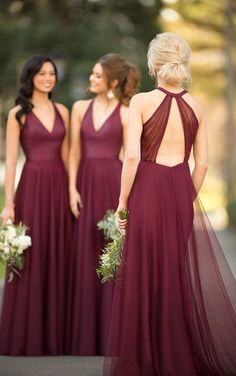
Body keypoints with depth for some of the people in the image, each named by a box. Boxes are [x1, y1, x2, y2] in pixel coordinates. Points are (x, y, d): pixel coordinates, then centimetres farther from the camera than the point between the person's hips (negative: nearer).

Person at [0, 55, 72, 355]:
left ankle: (55, 333, 14)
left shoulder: (62, 111, 11)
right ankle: (26, 335, 8)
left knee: (58, 259, 6)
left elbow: (66, 155, 14)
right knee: (31, 259, -1)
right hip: (32, 187, -4)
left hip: (60, 187, 4)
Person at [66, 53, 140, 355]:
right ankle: (85, 335, 13)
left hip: (113, 184, -3)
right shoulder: (80, 108, 8)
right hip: (86, 184, 4)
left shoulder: (125, 113, -2)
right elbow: (74, 152, 7)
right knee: (86, 257, 5)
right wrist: (72, 189, -2)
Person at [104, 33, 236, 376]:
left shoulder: (141, 102, -7)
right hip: (182, 191, 4)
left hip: (148, 190, -4)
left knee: (146, 274, 4)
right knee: (181, 274, 12)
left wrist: (123, 201, -4)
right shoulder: (196, 107, 6)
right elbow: (202, 164, 7)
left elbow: (132, 156, -13)